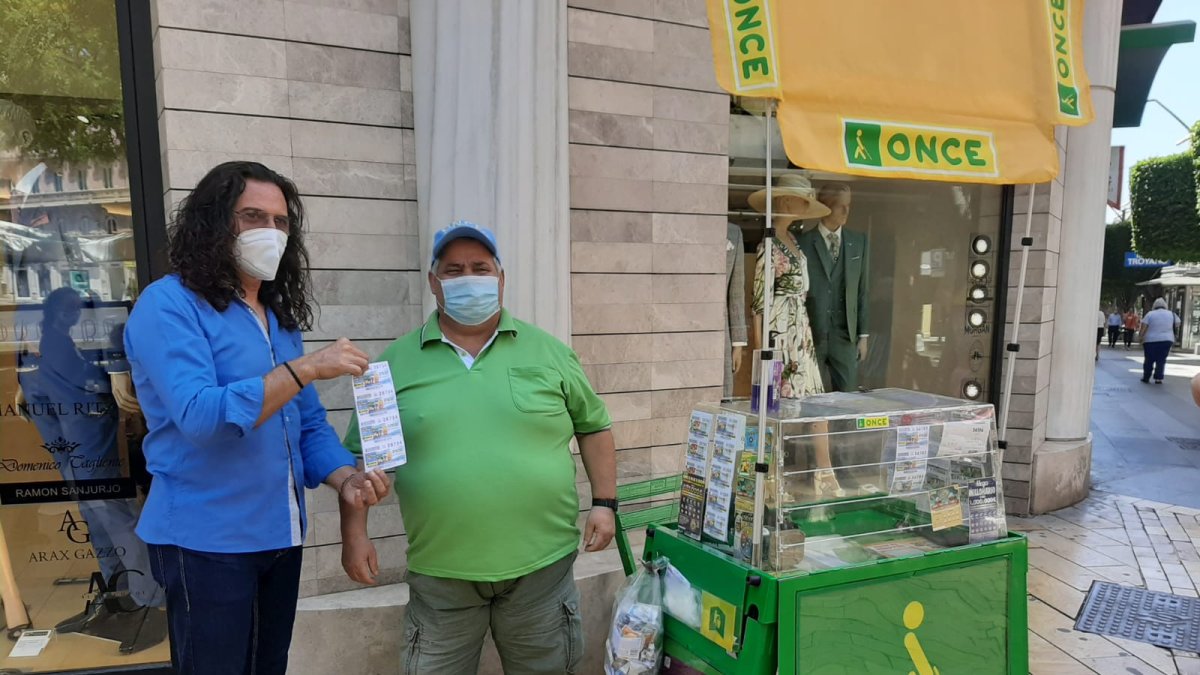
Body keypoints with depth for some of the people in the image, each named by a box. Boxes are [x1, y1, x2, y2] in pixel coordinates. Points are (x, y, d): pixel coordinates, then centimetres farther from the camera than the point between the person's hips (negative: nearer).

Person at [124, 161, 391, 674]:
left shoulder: (281, 317, 10)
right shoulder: (169, 304, -12)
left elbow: (309, 422, 9)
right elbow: (199, 417, -26)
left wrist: (346, 480, -8)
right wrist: (303, 369, -29)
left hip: (280, 536, 7)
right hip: (206, 541, -7)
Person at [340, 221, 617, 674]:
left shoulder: (548, 352, 2)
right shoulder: (396, 362, 1)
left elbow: (593, 427, 8)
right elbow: (360, 455, 4)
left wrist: (604, 503, 1)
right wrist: (354, 533, -2)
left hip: (542, 565, 1)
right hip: (439, 576, 0)